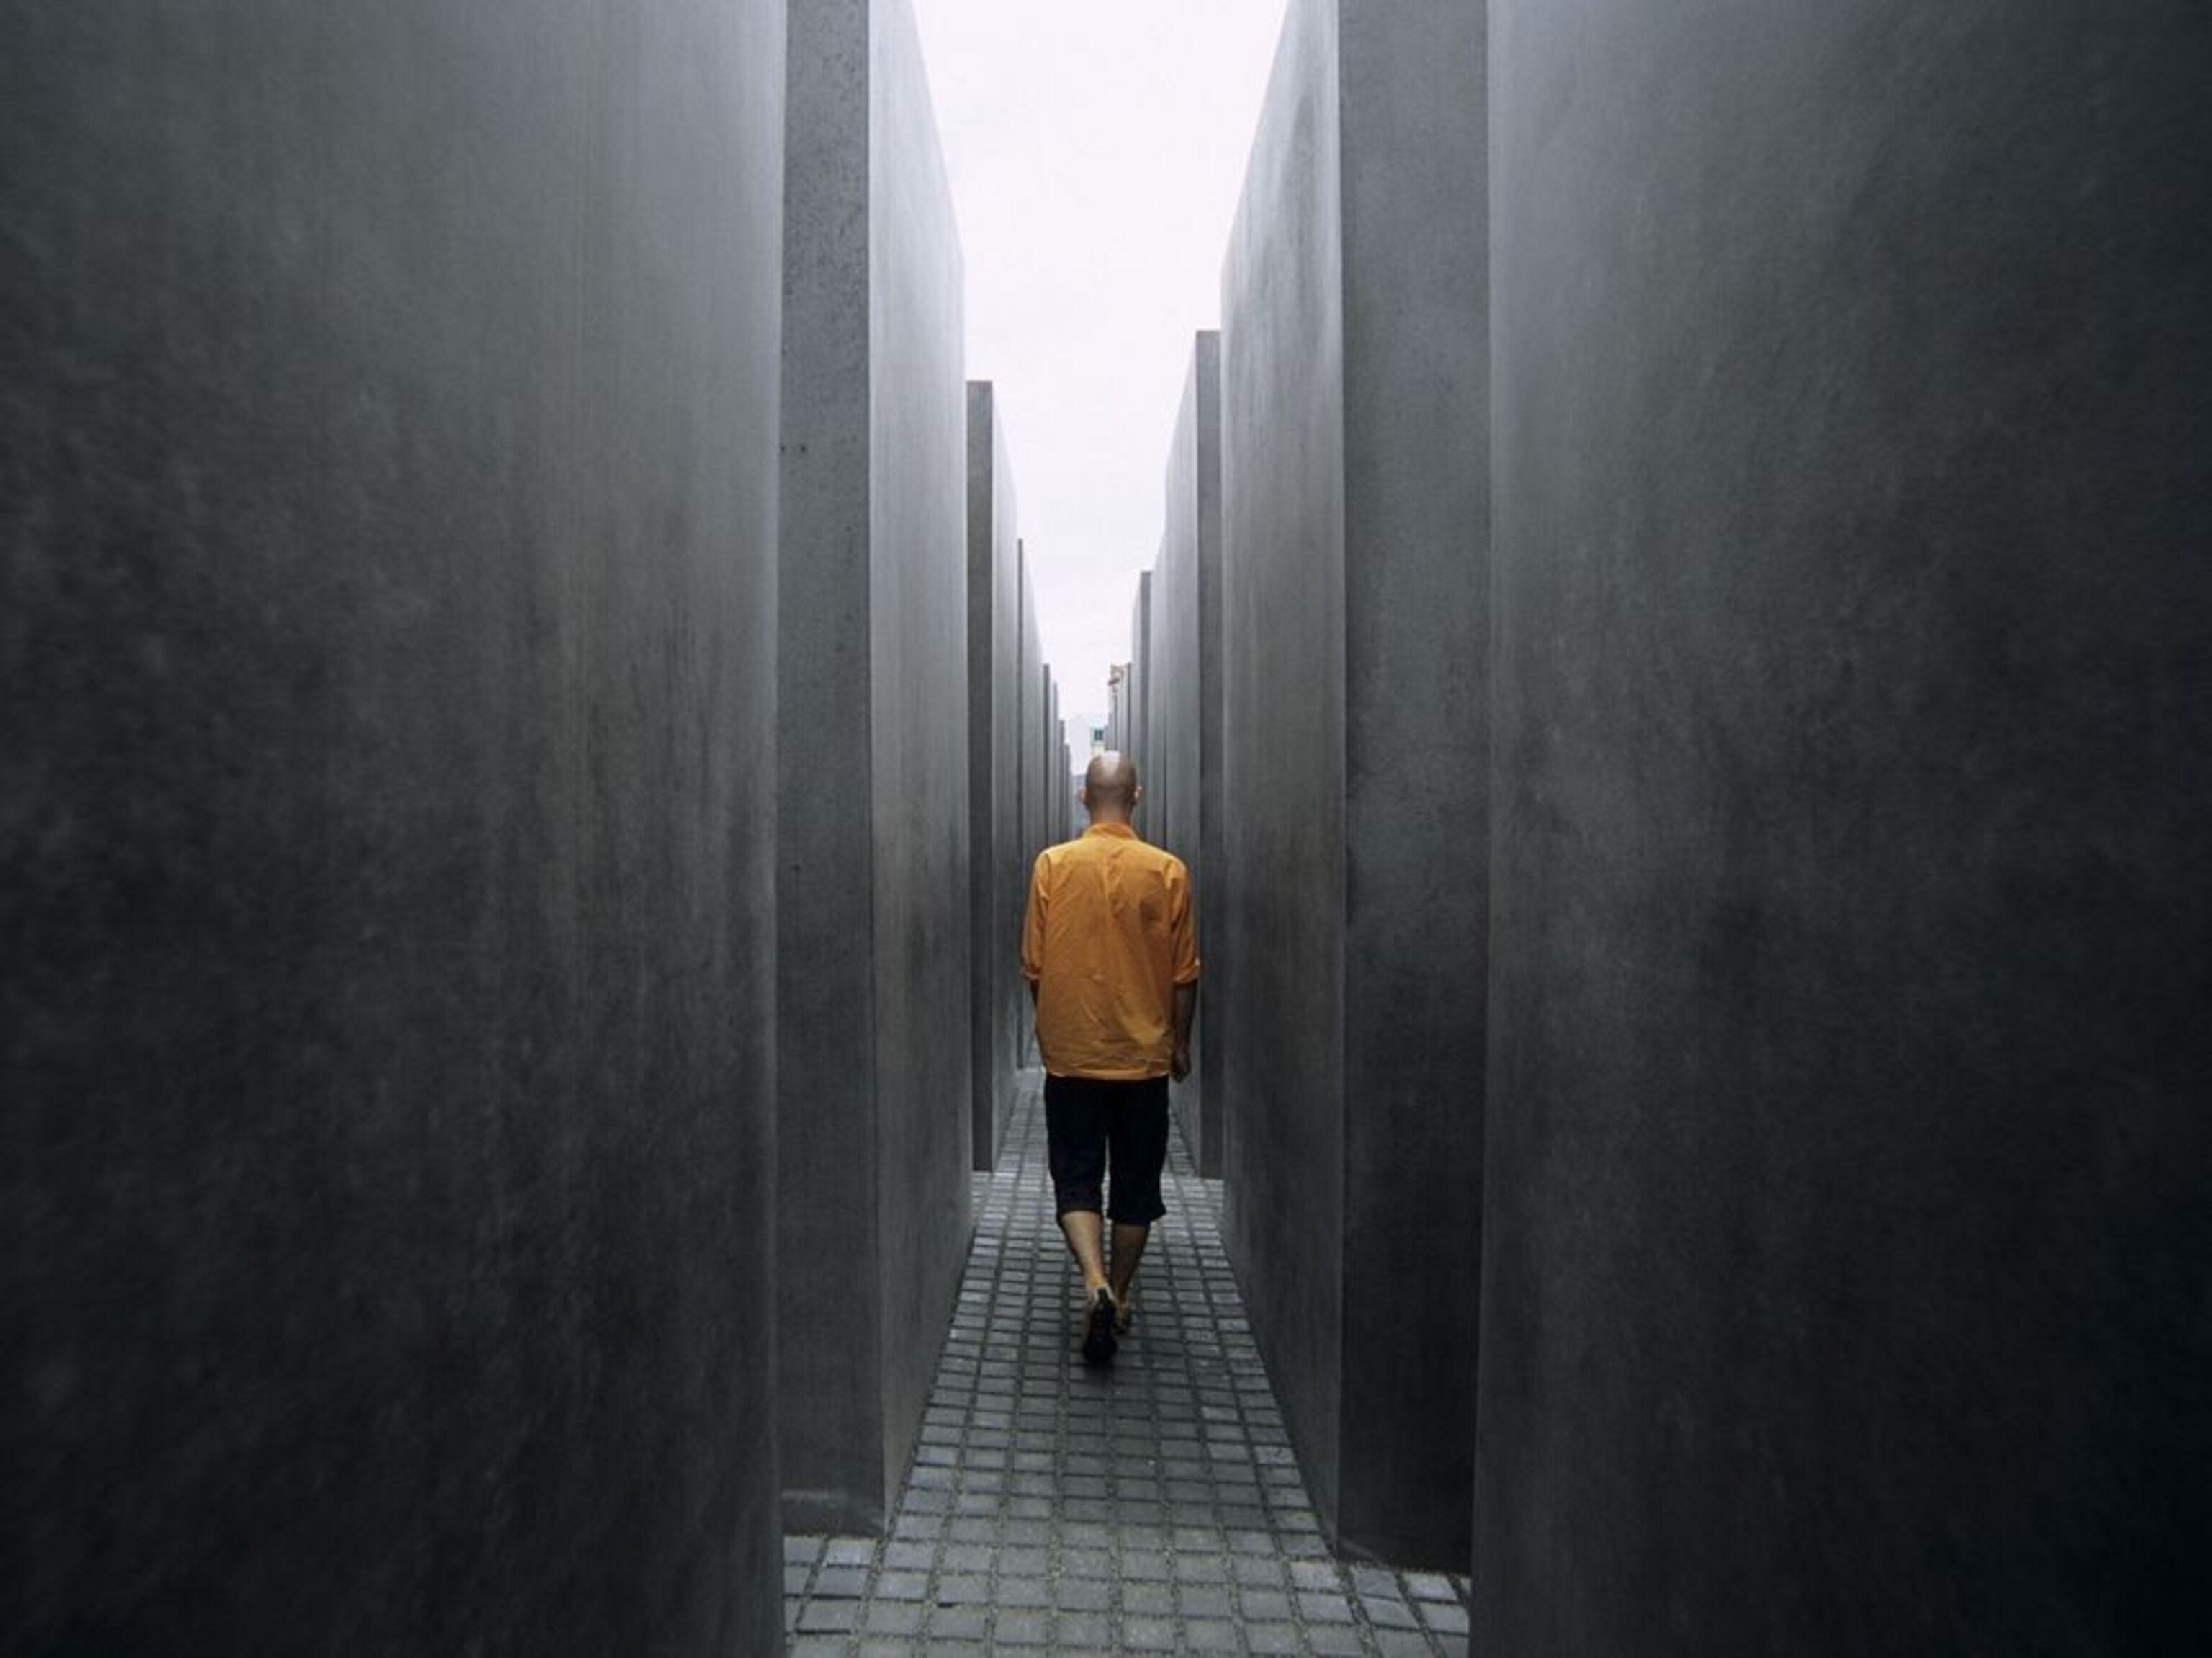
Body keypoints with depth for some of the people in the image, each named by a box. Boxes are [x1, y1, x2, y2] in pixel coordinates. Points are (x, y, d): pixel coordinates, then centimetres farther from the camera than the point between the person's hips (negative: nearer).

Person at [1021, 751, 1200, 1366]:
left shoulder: (1052, 864, -6)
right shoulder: (1168, 870, -7)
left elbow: (1033, 966, -2)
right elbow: (1185, 974, -3)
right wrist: (1180, 1042, 11)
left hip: (1071, 1056, 0)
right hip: (1144, 1056, 1)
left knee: (1076, 1179, 11)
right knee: (1136, 1184, 16)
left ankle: (1095, 1283, -8)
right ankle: (1118, 1299, 27)